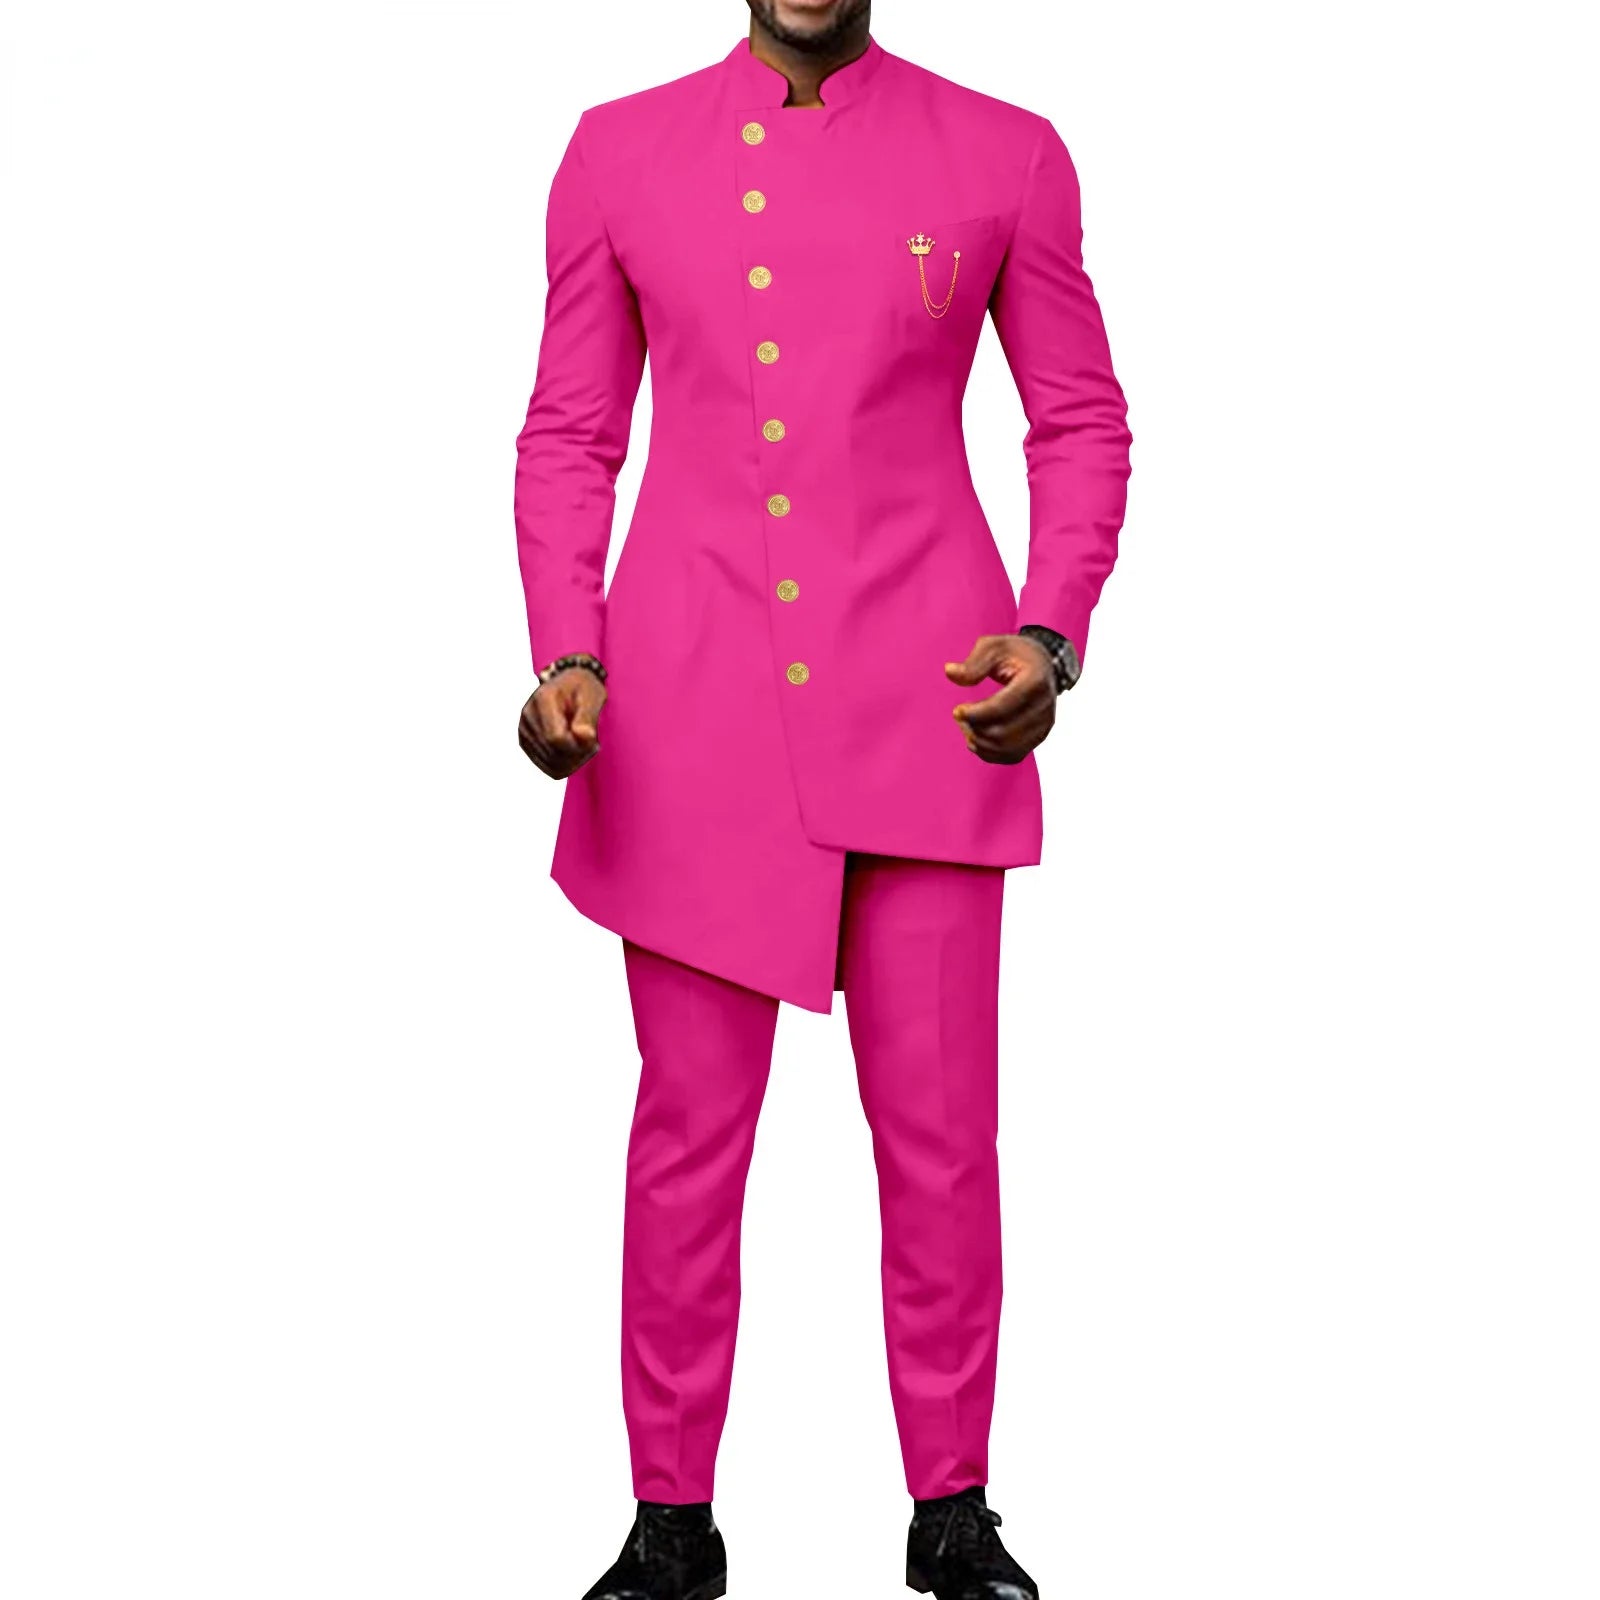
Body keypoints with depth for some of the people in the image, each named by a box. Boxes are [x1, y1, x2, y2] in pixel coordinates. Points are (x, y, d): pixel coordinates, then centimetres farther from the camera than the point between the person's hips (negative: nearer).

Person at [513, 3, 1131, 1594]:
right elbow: (566, 436, 8)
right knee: (688, 1126, 4)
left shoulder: (1002, 153, 2)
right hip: (695, 717, 1)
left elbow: (1083, 421, 7)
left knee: (940, 1130, 4)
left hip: (923, 711, 0)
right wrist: (564, 657, -6)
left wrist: (1051, 638, -8)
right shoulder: (620, 153, 5)